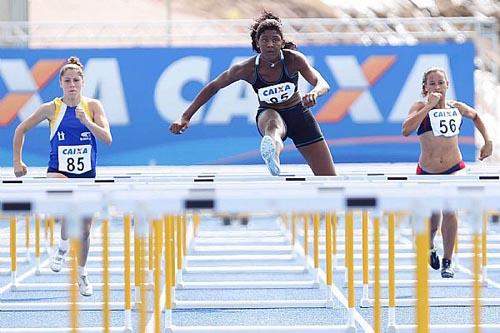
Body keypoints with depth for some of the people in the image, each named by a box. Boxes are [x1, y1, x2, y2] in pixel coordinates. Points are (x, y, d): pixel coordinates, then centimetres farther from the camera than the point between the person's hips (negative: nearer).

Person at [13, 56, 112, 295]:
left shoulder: (93, 106, -3)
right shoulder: (51, 109, -6)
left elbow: (107, 138, -12)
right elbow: (21, 130, 6)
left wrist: (87, 121, -25)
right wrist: (18, 161, 4)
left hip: (86, 175, 2)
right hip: (58, 172, -2)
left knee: (84, 228, 8)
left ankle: (82, 274, 30)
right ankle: (63, 247, -15)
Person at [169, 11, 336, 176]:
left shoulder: (294, 59, -20)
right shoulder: (247, 68, -20)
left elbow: (323, 84, -23)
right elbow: (213, 87, -9)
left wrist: (314, 93, -49)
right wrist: (185, 117, -12)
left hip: (298, 114, 3)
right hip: (268, 114, -3)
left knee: (330, 180, -2)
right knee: (273, 123, -45)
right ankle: (273, 150, -81)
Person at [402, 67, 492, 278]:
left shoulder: (457, 108, 4)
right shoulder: (420, 108, -6)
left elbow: (475, 116, 28)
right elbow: (406, 130, -26)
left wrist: (487, 141, 18)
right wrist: (429, 106, -23)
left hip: (454, 169, 1)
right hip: (427, 173, 0)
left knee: (449, 210, -22)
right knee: (432, 219, 8)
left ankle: (447, 263, -9)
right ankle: (430, 247, 45)